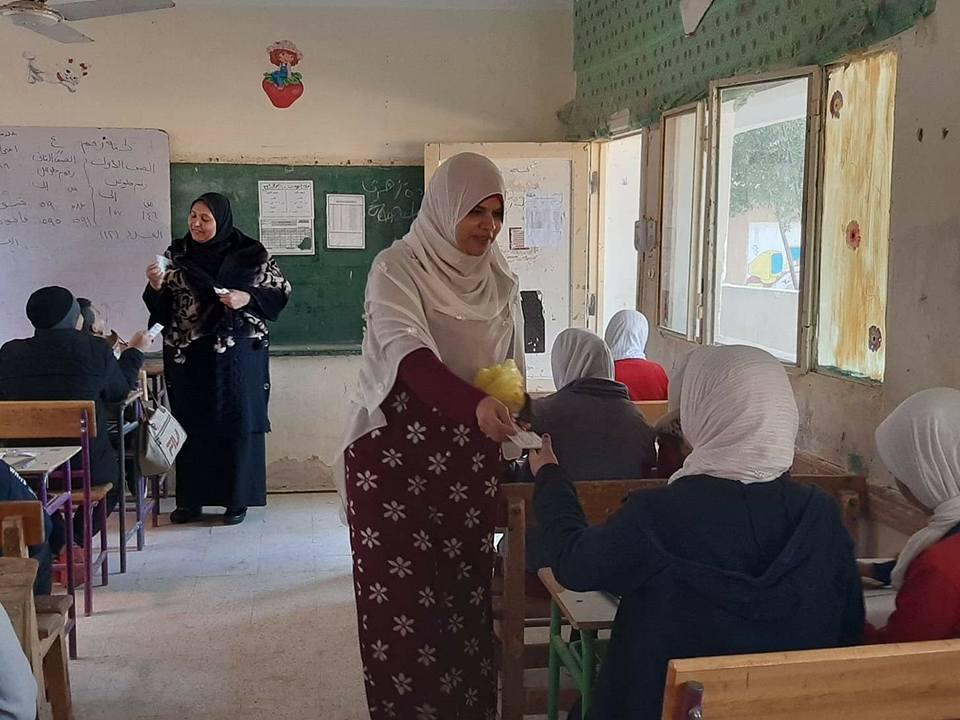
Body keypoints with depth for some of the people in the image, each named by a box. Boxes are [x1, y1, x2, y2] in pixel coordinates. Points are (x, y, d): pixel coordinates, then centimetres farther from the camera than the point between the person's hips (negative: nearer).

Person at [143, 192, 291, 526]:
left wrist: (248, 298, -14)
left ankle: (237, 499, 12)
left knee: (238, 423, 2)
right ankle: (190, 499, 16)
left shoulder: (250, 254, -3)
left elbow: (281, 291, 1)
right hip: (188, 357, 2)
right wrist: (156, 286, -15)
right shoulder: (176, 254, 5)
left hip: (238, 355, -2)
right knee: (190, 425, 5)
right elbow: (160, 307, 6)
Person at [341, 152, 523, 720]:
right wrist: (474, 403, -41)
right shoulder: (398, 268, -9)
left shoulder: (500, 281, 8)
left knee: (465, 593, 7)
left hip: (471, 459, 4)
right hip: (397, 454, -4)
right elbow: (409, 354, -26)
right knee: (400, 598, 0)